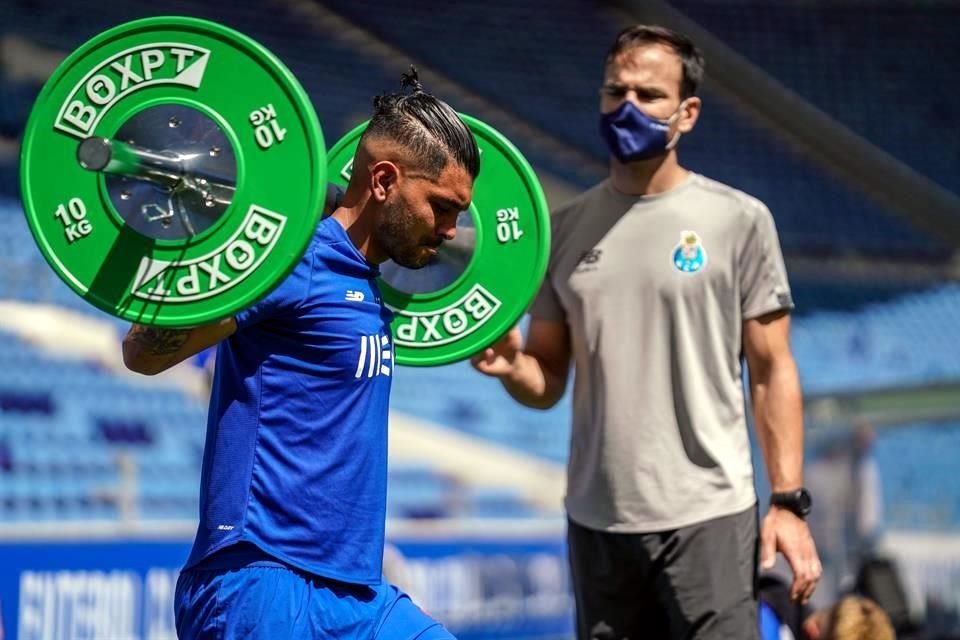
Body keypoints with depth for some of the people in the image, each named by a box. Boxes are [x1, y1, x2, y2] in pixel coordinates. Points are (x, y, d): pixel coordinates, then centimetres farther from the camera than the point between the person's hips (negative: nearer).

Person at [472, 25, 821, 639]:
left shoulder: (738, 220, -2)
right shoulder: (563, 230, 8)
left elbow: (771, 369, -2)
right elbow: (548, 384, 11)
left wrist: (789, 502, -8)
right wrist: (510, 366, -12)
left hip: (708, 517, -4)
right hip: (596, 521, 4)